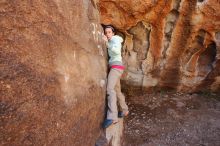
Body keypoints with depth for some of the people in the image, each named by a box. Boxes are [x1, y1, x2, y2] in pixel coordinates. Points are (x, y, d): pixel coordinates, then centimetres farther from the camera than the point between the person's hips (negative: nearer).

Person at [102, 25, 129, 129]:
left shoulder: (115, 39, 0)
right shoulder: (110, 42, 26)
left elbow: (117, 51, -18)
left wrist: (107, 43, -20)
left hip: (116, 66, -10)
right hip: (114, 67, 10)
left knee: (110, 89, -26)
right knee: (117, 91, 14)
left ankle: (112, 117, -35)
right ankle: (124, 111, 28)